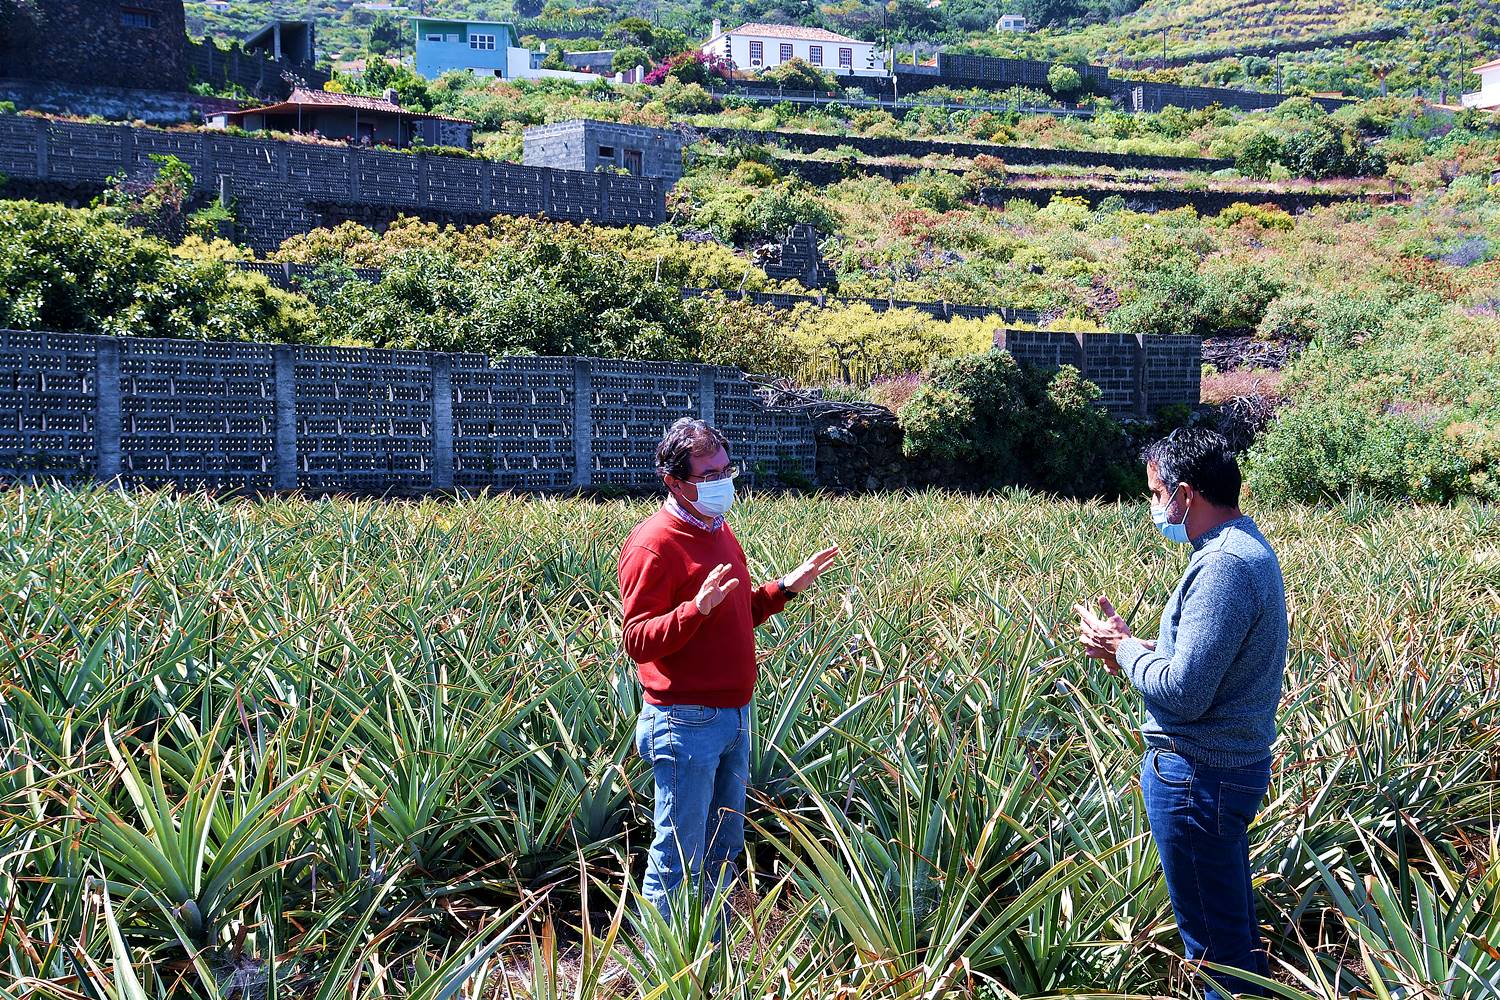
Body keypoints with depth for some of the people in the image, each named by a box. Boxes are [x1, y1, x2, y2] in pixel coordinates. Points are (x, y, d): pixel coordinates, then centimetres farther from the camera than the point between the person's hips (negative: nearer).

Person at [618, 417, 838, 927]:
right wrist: (697, 607, -33)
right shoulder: (653, 545, -16)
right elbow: (638, 642, -20)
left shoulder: (720, 531, 12)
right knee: (679, 863, -2)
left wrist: (785, 588, 11)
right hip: (686, 724, -9)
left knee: (723, 849, 18)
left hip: (733, 716, 9)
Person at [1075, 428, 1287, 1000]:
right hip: (1236, 762, 11)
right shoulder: (1247, 547, 10)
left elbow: (1183, 694, -27)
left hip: (1198, 775, -11)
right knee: (1236, 921, 22)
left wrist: (1121, 647, -11)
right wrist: (1136, 649, 5)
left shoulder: (1224, 566, -24)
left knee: (1215, 937, 1)